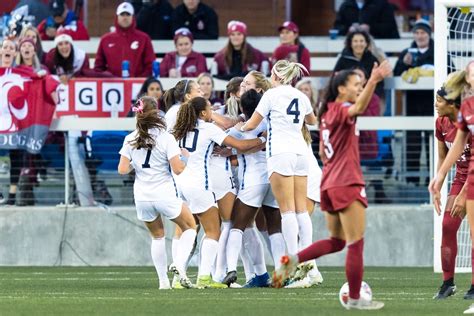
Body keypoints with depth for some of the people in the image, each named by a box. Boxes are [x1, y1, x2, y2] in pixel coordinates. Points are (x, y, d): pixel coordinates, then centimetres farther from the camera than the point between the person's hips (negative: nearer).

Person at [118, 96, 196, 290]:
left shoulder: (130, 140, -2)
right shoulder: (166, 138, -12)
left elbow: (122, 169, -3)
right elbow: (178, 169, -14)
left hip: (142, 198, 4)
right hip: (165, 196, -4)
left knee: (157, 236, 22)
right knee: (190, 227, 16)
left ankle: (163, 281, 16)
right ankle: (180, 264, -7)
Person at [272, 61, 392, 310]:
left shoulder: (327, 113, 14)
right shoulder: (341, 111, -12)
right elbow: (359, 107, -37)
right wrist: (374, 81, -52)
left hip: (329, 184, 9)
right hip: (347, 185, -9)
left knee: (336, 241, 19)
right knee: (356, 244, -3)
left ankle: (292, 260, 5)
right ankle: (354, 299, -2)